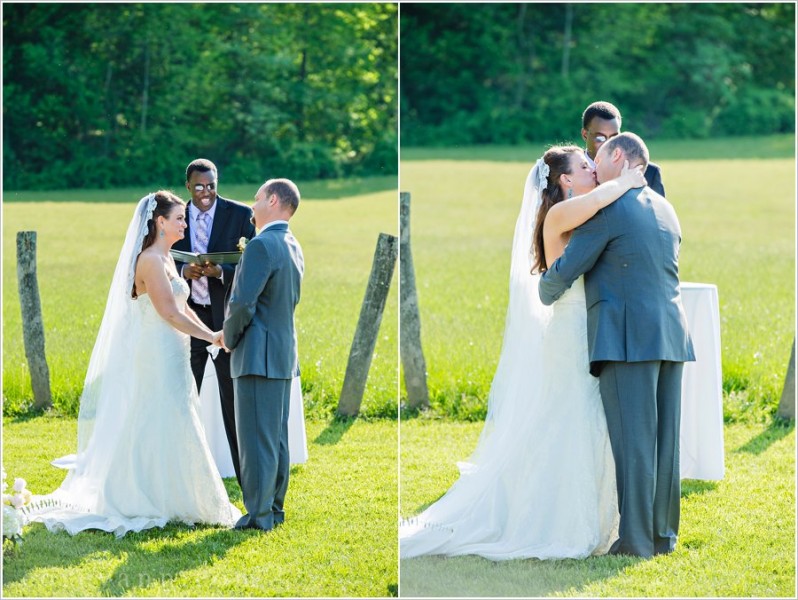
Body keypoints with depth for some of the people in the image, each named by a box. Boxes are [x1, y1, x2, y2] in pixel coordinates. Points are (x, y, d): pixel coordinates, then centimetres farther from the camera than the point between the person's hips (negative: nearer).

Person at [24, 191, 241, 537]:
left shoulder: (165, 259, 14)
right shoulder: (150, 261, -17)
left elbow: (182, 307, 17)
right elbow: (170, 313, -20)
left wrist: (211, 333, 5)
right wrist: (210, 337, -14)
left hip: (169, 357, 10)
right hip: (157, 357, -10)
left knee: (159, 430, 13)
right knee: (162, 428, -5)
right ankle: (159, 502, 1)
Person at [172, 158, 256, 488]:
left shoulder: (240, 215, -2)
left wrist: (220, 272, -22)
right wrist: (184, 272, -15)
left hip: (226, 316, -3)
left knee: (234, 401, 1)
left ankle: (246, 476, 6)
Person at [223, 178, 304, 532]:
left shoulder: (262, 245, -16)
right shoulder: (293, 247, 13)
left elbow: (242, 303, -20)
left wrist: (229, 339, -3)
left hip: (259, 356, -9)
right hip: (285, 353, 9)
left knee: (256, 437, -6)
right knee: (277, 436, 13)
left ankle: (259, 515, -5)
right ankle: (275, 507, 18)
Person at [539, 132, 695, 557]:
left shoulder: (608, 208, -7)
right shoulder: (666, 210, 17)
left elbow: (566, 271, -5)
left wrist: (547, 294, 16)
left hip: (628, 339, -7)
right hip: (671, 334, 7)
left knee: (633, 441, -6)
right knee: (664, 439, 9)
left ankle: (636, 539, -7)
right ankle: (663, 533, 12)